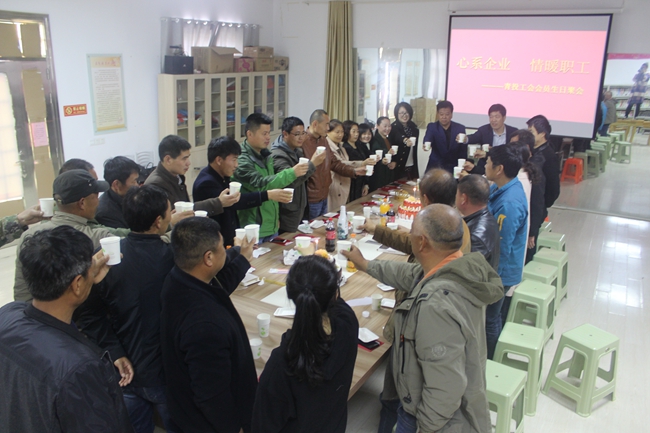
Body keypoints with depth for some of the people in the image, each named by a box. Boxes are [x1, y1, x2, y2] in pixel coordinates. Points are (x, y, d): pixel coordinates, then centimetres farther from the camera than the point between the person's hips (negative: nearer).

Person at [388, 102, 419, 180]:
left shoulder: (414, 127, 10)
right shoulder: (394, 127, -7)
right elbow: (399, 137, -28)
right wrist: (405, 140, -50)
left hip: (412, 166, 6)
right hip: (399, 166, -5)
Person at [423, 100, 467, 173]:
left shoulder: (460, 128, 3)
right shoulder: (432, 127, 0)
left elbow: (463, 151, 4)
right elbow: (428, 138, -22)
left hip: (454, 167, 1)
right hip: (435, 166, 0)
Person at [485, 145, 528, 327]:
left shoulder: (509, 204, -32)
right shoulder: (500, 188, -1)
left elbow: (501, 249, -27)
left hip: (500, 272, -9)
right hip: (496, 268, 9)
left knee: (490, 319, 10)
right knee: (494, 316, 25)